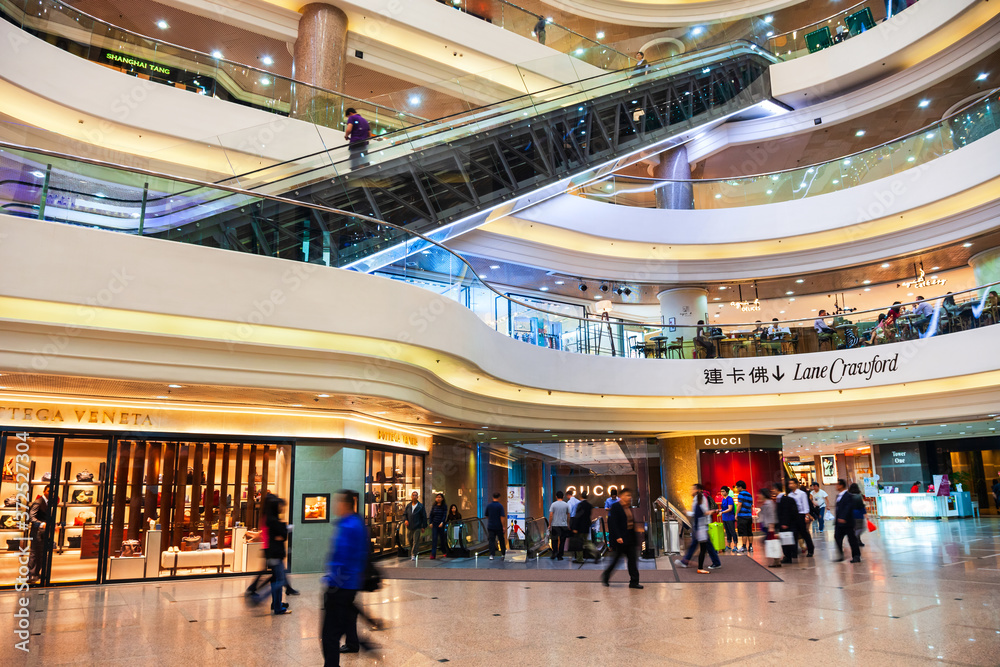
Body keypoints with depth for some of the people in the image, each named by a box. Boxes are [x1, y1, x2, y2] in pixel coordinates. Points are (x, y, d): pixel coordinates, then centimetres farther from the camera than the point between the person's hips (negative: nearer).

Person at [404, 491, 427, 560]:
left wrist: (423, 526, -4)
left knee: (415, 541, -9)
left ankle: (414, 555, -10)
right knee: (411, 541, 14)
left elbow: (424, 516, -1)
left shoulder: (420, 506, -2)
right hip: (410, 526, 4)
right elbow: (404, 514, 14)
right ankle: (411, 554, 30)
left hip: (417, 527, -4)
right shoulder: (408, 506, 9)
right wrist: (405, 520, -7)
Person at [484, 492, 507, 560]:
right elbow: (502, 517, -15)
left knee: (492, 541, 3)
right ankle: (503, 554, 22)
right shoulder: (500, 506, -11)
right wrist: (504, 527, -12)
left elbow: (486, 516, 11)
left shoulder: (488, 506, 1)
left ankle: (491, 555, -6)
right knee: (501, 541, 12)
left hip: (490, 526, 2)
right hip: (499, 527, -2)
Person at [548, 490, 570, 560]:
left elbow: (551, 515, -7)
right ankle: (559, 556, 8)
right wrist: (568, 524, 19)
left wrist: (549, 525, 1)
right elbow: (568, 515, 8)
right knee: (562, 541, 7)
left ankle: (554, 552, 1)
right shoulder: (566, 505, 1)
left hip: (555, 525, -1)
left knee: (554, 540, 13)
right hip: (564, 525, 1)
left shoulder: (553, 504, -4)